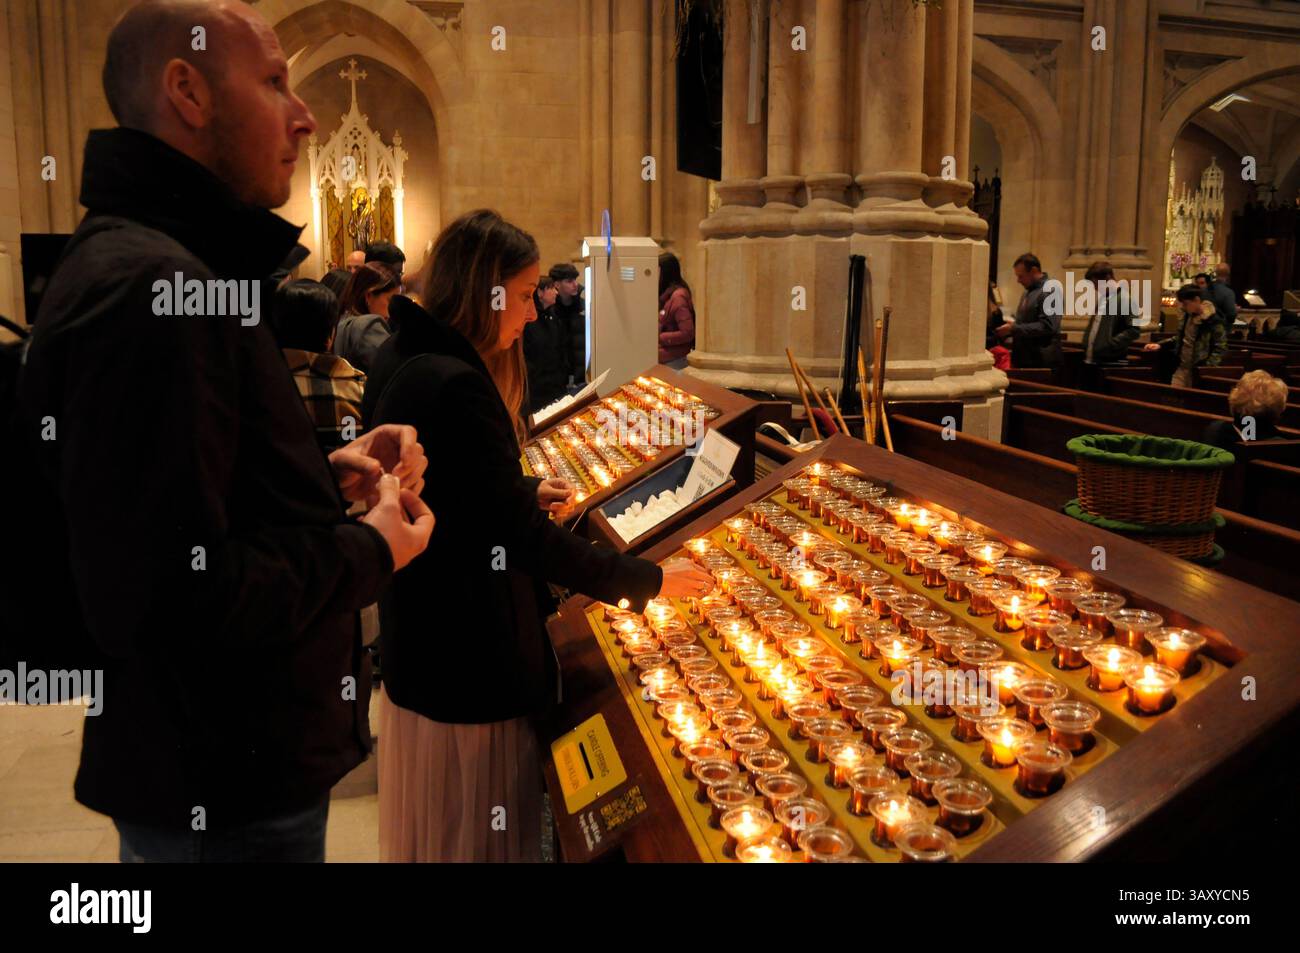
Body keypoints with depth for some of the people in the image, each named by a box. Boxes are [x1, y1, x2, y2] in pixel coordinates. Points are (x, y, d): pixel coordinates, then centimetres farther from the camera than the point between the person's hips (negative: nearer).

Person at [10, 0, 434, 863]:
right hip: (224, 799, -10)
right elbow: (178, 598, -31)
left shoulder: (153, 265, 10)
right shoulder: (146, 286, -25)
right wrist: (371, 551, -16)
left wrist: (330, 477, 2)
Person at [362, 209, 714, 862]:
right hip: (468, 655, -10)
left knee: (430, 823, 25)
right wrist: (649, 581, -17)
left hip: (414, 633, 10)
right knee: (478, 832, 8)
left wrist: (526, 493, 9)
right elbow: (525, 540, -26)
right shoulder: (455, 386, -26)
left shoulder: (403, 361, 5)